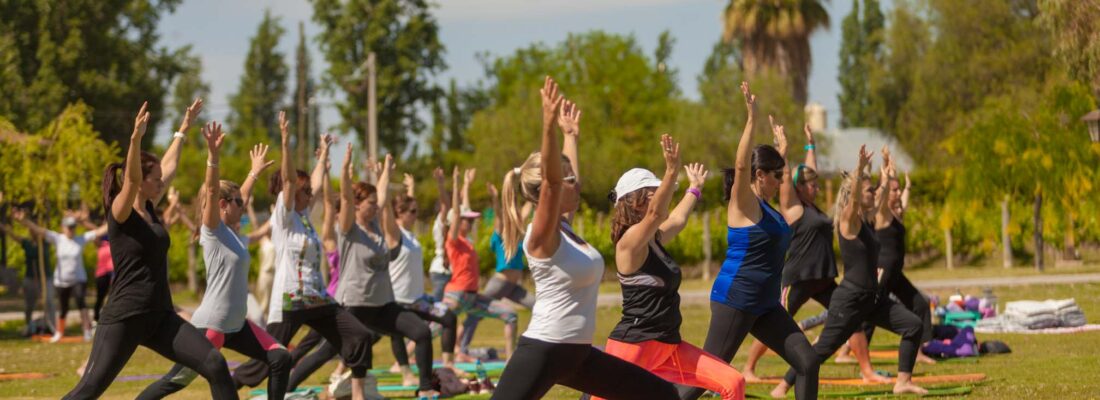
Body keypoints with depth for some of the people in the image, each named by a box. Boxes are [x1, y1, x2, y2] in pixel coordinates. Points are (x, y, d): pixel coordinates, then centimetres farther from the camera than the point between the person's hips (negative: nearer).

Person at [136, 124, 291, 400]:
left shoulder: (234, 235, 12)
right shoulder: (213, 231, -8)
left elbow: (242, 197, 29)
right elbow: (211, 191, -22)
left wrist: (255, 172, 38)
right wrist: (213, 154, -32)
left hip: (236, 325, 9)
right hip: (210, 324, -9)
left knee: (280, 359, 1)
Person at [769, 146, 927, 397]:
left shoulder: (866, 220, 11)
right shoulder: (848, 222, -12)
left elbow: (883, 201, 27)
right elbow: (853, 197, -31)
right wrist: (860, 169, -43)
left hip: (871, 298, 8)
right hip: (849, 299, -8)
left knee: (913, 325, -1)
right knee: (823, 348, -5)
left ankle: (903, 381, 4)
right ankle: (782, 387, 6)